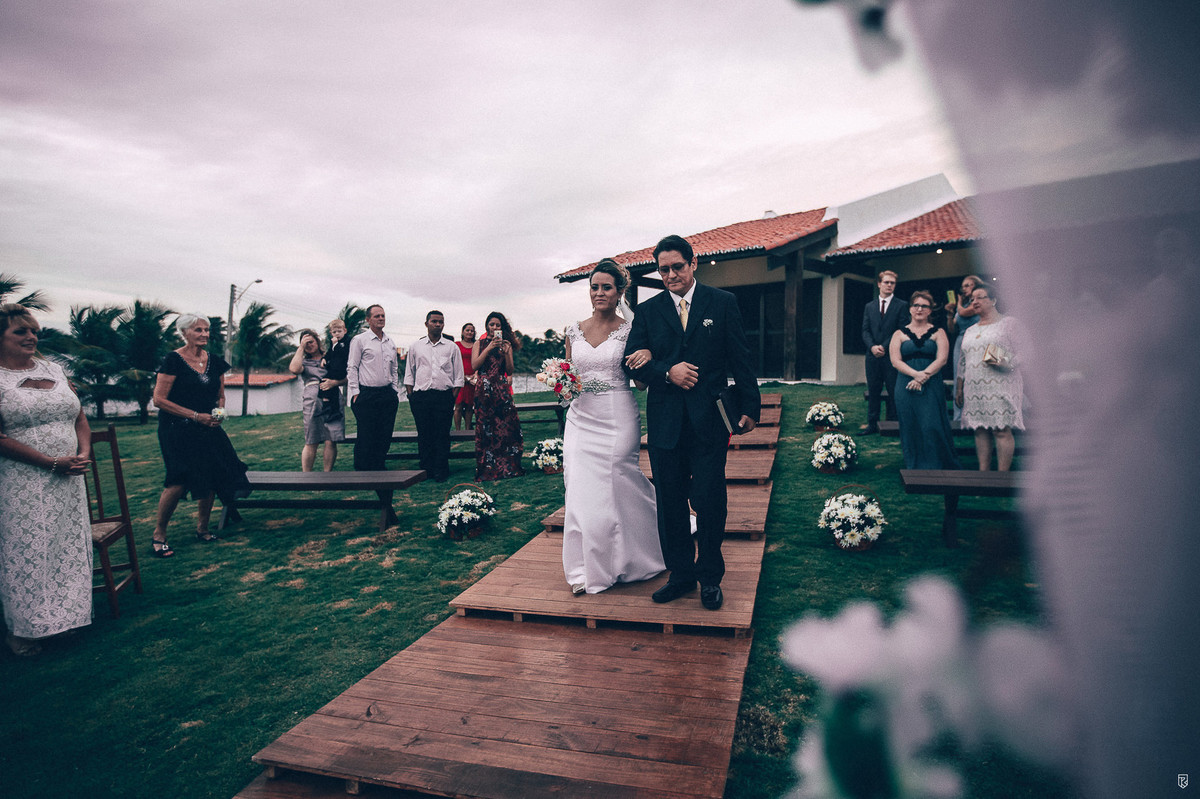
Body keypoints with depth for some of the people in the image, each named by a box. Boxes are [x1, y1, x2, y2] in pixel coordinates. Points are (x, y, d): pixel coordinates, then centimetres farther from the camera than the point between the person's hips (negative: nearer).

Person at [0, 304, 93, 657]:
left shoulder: (54, 370, 11)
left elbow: (80, 417, 13)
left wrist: (83, 453, -4)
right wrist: (53, 463, -17)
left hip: (68, 482, 5)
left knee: (69, 547, 11)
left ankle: (66, 617, 26)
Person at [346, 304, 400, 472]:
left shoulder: (390, 342, 15)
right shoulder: (359, 340, -1)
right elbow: (352, 368, -3)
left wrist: (396, 391, 15)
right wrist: (355, 392, -8)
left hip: (387, 394, 5)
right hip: (366, 394, -5)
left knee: (385, 435, 7)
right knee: (365, 436, -3)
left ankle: (379, 469, 18)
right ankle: (361, 471, 8)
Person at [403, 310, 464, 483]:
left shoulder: (451, 347, 9)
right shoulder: (416, 346, 12)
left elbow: (458, 376, 8)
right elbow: (409, 373, 14)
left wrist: (453, 397, -1)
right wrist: (410, 394, 4)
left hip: (444, 396, -1)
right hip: (420, 396, 1)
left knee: (442, 435, -1)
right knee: (423, 434, 3)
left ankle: (441, 471, 6)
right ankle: (426, 470, 12)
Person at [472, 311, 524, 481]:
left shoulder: (506, 344, 12)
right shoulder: (479, 344, 10)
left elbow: (510, 371, 6)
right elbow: (475, 365, -4)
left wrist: (506, 352, -9)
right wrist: (489, 348, -11)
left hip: (502, 389, 1)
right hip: (484, 389, -1)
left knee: (507, 425, -4)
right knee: (485, 427, -3)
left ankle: (508, 466, 6)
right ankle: (487, 469, 4)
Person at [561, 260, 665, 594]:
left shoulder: (628, 331, -1)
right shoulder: (574, 330, 8)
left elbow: (641, 383, -2)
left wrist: (647, 357, -21)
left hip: (618, 418, -3)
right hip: (581, 418, 3)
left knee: (618, 489, 3)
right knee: (583, 492, 3)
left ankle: (620, 563, 27)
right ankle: (587, 567, 20)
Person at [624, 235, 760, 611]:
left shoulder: (722, 303, 3)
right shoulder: (647, 311, 7)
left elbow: (740, 358, 3)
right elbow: (633, 363, 2)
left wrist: (749, 407, 0)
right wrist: (667, 373, -15)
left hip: (709, 420, -2)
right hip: (665, 421, 2)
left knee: (710, 501, 3)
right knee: (670, 502, 10)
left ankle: (710, 577, 22)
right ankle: (680, 574, 26)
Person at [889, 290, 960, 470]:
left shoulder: (938, 333, 10)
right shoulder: (899, 334, 11)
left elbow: (941, 359, -3)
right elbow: (895, 361, -1)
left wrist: (924, 377, -15)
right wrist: (916, 374, -15)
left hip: (932, 386, -1)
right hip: (906, 387, 1)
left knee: (932, 427, -7)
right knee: (910, 428, 2)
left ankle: (935, 467, 3)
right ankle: (913, 467, 11)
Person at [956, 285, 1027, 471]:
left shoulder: (1009, 323, 3)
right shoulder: (970, 331, 21)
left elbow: (1024, 353, -2)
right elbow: (963, 362, 23)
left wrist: (1004, 361, -21)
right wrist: (959, 389, 18)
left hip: (999, 387, -6)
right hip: (974, 389, 6)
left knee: (1001, 430, -9)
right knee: (980, 431, 3)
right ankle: (983, 472, 7)